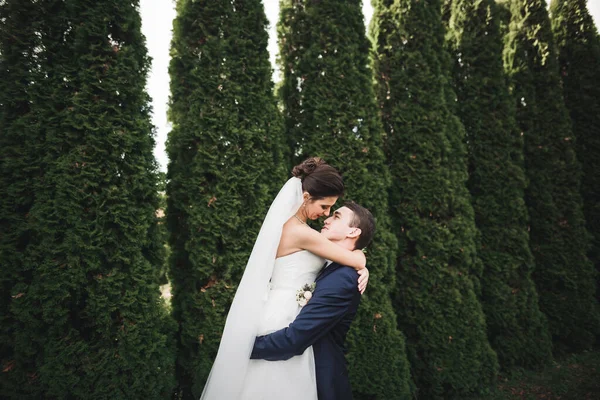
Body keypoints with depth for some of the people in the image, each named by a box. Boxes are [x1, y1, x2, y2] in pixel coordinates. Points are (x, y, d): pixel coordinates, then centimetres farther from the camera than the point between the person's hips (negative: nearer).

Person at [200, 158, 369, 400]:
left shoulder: (290, 224, 8)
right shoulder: (301, 232, -20)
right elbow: (356, 260, -14)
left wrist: (361, 268, -2)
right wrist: (359, 255, 8)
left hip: (281, 314, 9)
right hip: (285, 318, -9)